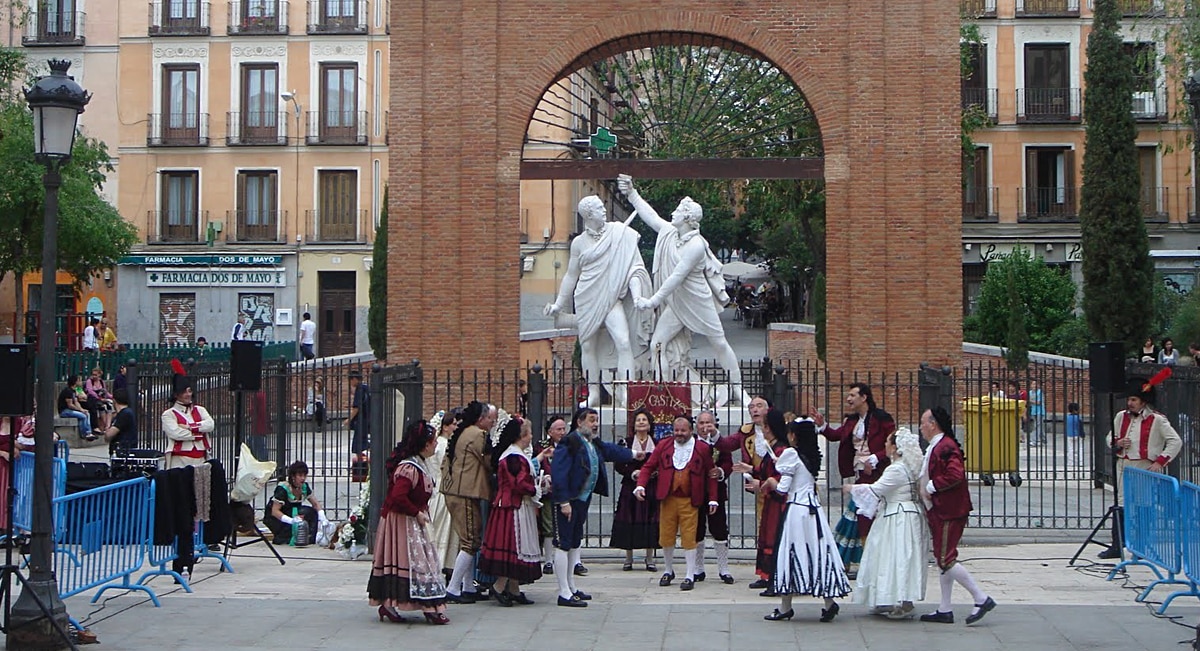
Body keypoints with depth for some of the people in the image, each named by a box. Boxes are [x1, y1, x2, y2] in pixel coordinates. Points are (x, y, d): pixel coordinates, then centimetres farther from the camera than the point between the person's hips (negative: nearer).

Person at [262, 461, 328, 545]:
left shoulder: (304, 487, -4)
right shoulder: (283, 489, -24)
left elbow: (316, 504, 2)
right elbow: (275, 511, -28)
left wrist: (323, 518, -17)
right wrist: (291, 520, -42)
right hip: (274, 518, -7)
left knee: (312, 512, -15)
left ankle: (310, 538, -12)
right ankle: (279, 538, -12)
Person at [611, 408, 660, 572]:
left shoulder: (656, 443, 8)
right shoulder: (626, 442, 3)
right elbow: (618, 465, -1)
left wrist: (654, 473, -11)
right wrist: (633, 473, -14)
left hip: (651, 488, 1)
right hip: (630, 488, -1)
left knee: (650, 524, 0)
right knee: (629, 523, -1)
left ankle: (650, 560, 8)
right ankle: (628, 560, 9)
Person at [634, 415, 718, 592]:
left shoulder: (702, 448, 1)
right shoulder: (663, 445, 7)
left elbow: (710, 475, 3)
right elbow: (648, 467, 7)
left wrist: (713, 499, -1)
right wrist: (640, 485, -8)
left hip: (690, 501, -2)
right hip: (668, 499, 2)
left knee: (689, 538, -2)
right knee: (666, 537, 8)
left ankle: (690, 576, 6)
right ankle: (669, 571, 27)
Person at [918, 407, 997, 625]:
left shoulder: (946, 447, -17)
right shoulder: (935, 447, 17)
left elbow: (956, 475, -29)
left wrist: (931, 486, -21)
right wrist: (923, 484, 9)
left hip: (948, 513, -11)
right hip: (938, 512, 11)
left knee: (946, 560, -11)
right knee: (943, 559, 12)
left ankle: (982, 598, -6)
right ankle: (944, 611, 17)